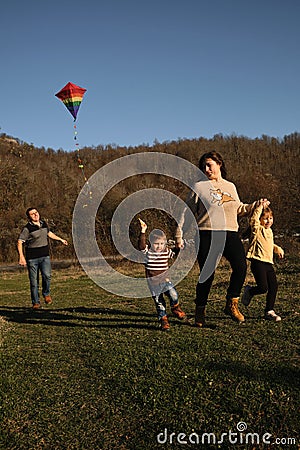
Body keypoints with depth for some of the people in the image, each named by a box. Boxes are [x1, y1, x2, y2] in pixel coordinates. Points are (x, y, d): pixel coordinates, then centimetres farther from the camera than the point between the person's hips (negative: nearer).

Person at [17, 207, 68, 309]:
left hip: (45, 256, 3)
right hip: (32, 258, -3)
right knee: (34, 281, 0)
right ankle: (36, 302, 15)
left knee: (47, 275, -18)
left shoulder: (44, 224, 8)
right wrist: (21, 257, -25)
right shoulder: (27, 228, -10)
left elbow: (49, 233, 28)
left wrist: (61, 239, 38)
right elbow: (20, 242, -14)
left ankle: (46, 293, 9)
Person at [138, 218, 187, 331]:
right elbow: (141, 245, -28)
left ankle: (175, 308, 14)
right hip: (153, 282, -2)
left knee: (173, 295, -17)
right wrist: (143, 232, -38)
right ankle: (163, 319, 20)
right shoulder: (147, 251, -9)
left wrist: (179, 247, 4)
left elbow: (175, 253, 22)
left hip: (165, 279, 2)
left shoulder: (166, 252, 2)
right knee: (159, 302, 3)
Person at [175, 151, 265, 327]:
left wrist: (256, 205, 13)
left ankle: (232, 304, 3)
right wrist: (179, 236, 4)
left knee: (241, 266, -15)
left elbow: (239, 209, 28)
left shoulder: (231, 186, 19)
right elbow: (187, 213, 7)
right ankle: (200, 310, 16)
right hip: (207, 235, -3)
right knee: (207, 274, -3)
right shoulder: (199, 187, 5)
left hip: (230, 234, 4)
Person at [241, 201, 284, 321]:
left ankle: (269, 311, 13)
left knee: (274, 286, 2)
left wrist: (277, 249, 18)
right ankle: (249, 291, 17)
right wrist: (260, 207, -21)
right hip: (258, 262, -8)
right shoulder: (257, 229, -4)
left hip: (269, 262, 8)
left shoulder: (270, 231, 20)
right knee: (263, 288, -15)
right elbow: (253, 220, -25)